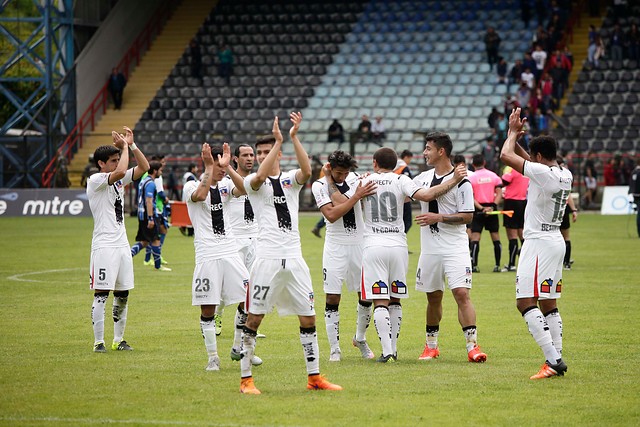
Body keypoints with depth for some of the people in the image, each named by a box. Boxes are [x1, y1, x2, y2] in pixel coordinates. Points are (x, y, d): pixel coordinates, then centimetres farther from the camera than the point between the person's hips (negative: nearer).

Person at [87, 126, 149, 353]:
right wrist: (124, 147, -12)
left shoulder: (118, 180, 14)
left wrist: (132, 145, 4)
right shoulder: (95, 180, -8)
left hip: (122, 244, 8)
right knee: (101, 294, -7)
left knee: (122, 295, 10)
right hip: (104, 245, -8)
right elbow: (120, 171, -25)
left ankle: (118, 340, 17)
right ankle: (98, 341, -5)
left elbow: (144, 167, 14)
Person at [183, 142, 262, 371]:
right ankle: (213, 357, 8)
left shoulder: (225, 185, 10)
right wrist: (210, 167, -21)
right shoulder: (192, 186, -2)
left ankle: (239, 348, 18)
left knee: (248, 299, 1)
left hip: (230, 252, 4)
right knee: (207, 308, -2)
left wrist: (227, 166, -16)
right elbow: (200, 195, -25)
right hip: (207, 255, -4)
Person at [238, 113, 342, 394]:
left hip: (294, 257, 3)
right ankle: (246, 379, 4)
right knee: (254, 318, -3)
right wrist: (279, 140, -20)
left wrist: (294, 137, -20)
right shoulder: (253, 182, 4)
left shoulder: (291, 179, 11)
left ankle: (314, 377, 14)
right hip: (267, 257, -3)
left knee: (308, 318, 5)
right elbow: (261, 175, -21)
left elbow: (307, 171, -12)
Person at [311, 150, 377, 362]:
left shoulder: (355, 179, 3)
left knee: (366, 296, 5)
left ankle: (360, 339, 28)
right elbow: (331, 215, -20)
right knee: (332, 299, -4)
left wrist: (330, 180, -9)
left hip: (359, 243, 3)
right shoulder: (319, 186, -7)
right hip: (336, 247, -3)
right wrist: (357, 196, -23)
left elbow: (340, 200, -10)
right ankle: (335, 349, 3)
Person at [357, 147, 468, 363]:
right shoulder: (400, 181, 2)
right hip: (398, 246, 1)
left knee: (380, 302, -4)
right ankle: (393, 348, 17)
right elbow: (426, 195, -12)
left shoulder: (364, 182, 4)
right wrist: (454, 180, -7)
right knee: (395, 300, 14)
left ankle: (386, 350, -14)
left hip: (373, 247, -1)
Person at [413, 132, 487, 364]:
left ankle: (472, 346, -14)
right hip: (429, 248, 6)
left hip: (455, 249, -6)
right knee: (433, 297, 12)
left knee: (462, 293, -15)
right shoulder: (424, 177, 10)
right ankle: (431, 345, 24)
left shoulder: (461, 181, -9)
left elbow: (467, 216, -11)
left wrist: (438, 218, -18)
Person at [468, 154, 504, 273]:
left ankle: (473, 265, -11)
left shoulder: (471, 178, -3)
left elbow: (471, 197, -11)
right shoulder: (494, 176, 6)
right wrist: (492, 206, -11)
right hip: (491, 208, 3)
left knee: (475, 238, -4)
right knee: (496, 237, 9)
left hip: (478, 210, -3)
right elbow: (499, 194, -2)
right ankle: (497, 265, 8)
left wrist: (481, 208, -15)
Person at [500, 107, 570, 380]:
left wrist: (513, 134, 2)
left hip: (539, 242, -9)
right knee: (548, 304, 13)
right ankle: (557, 360, 11)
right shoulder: (565, 175, 9)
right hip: (556, 242, 9)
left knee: (526, 301, -10)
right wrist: (516, 136, 17)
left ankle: (553, 359, -19)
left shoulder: (542, 172, -17)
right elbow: (521, 159, 24)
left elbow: (506, 156, -14)